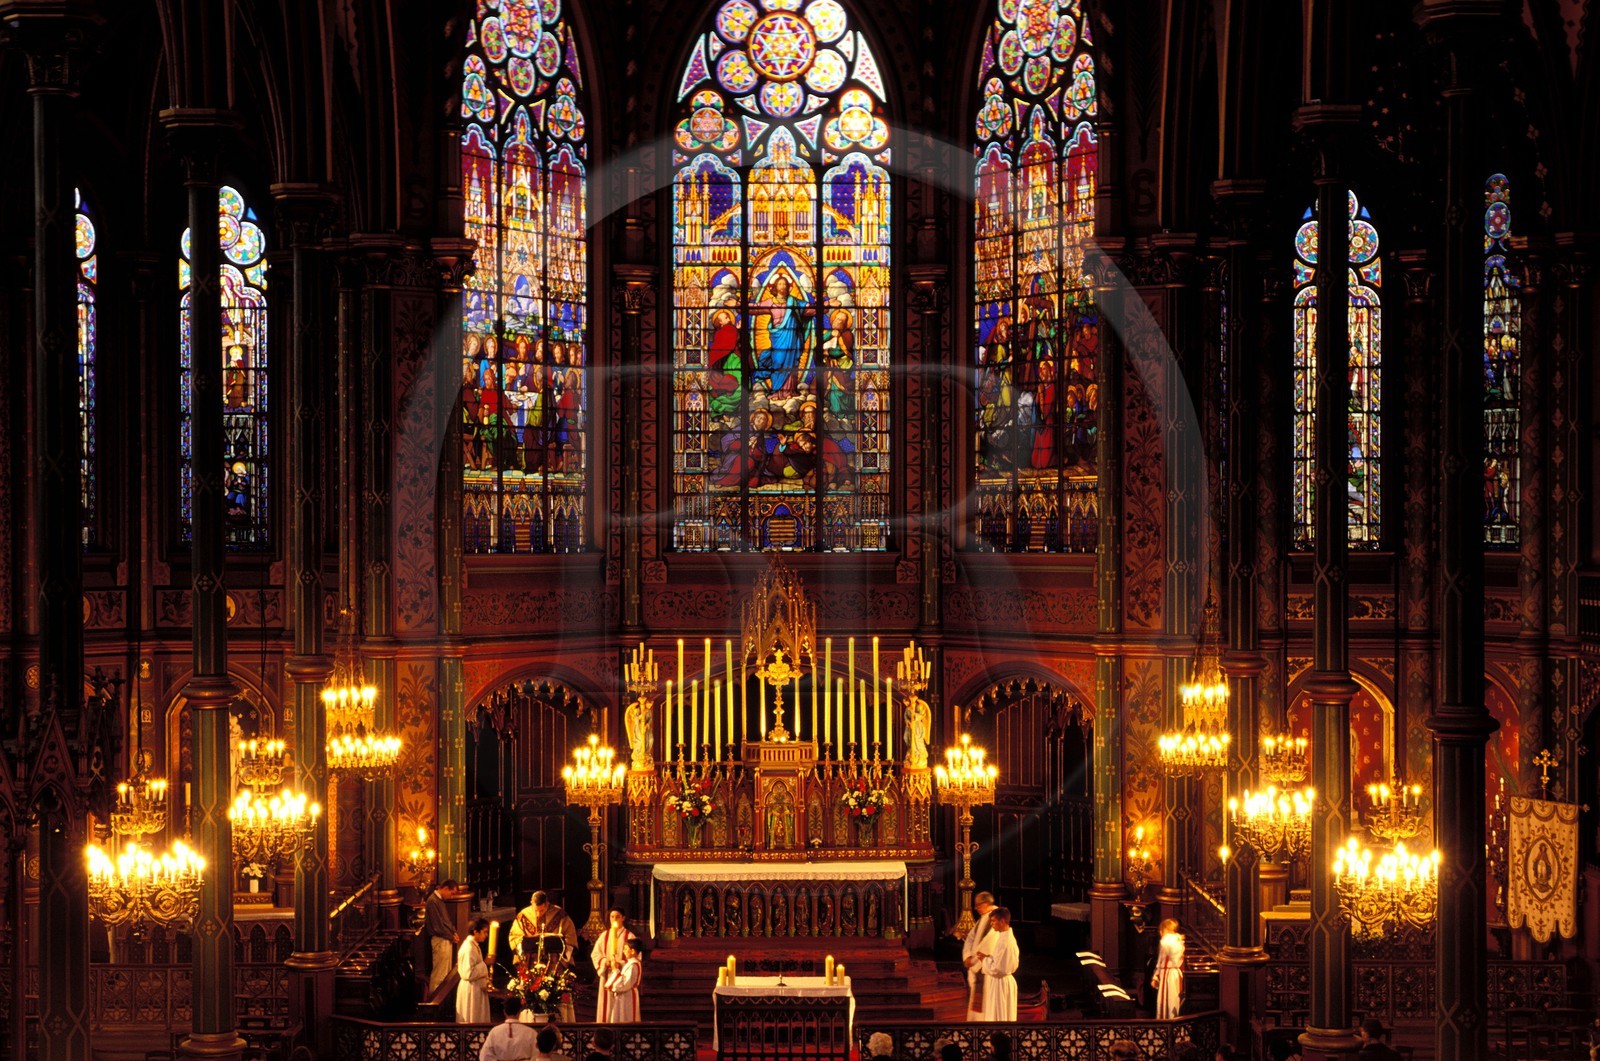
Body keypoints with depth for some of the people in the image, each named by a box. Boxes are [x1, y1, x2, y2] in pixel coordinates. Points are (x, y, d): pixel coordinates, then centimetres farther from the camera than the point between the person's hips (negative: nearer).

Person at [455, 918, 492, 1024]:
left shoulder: (474, 945, 7)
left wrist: (484, 983, 8)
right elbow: (469, 973, -26)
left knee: (478, 1019, 14)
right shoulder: (469, 948, -22)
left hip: (477, 987, 9)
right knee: (472, 1021, 0)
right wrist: (485, 964, -18)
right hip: (470, 990, -9)